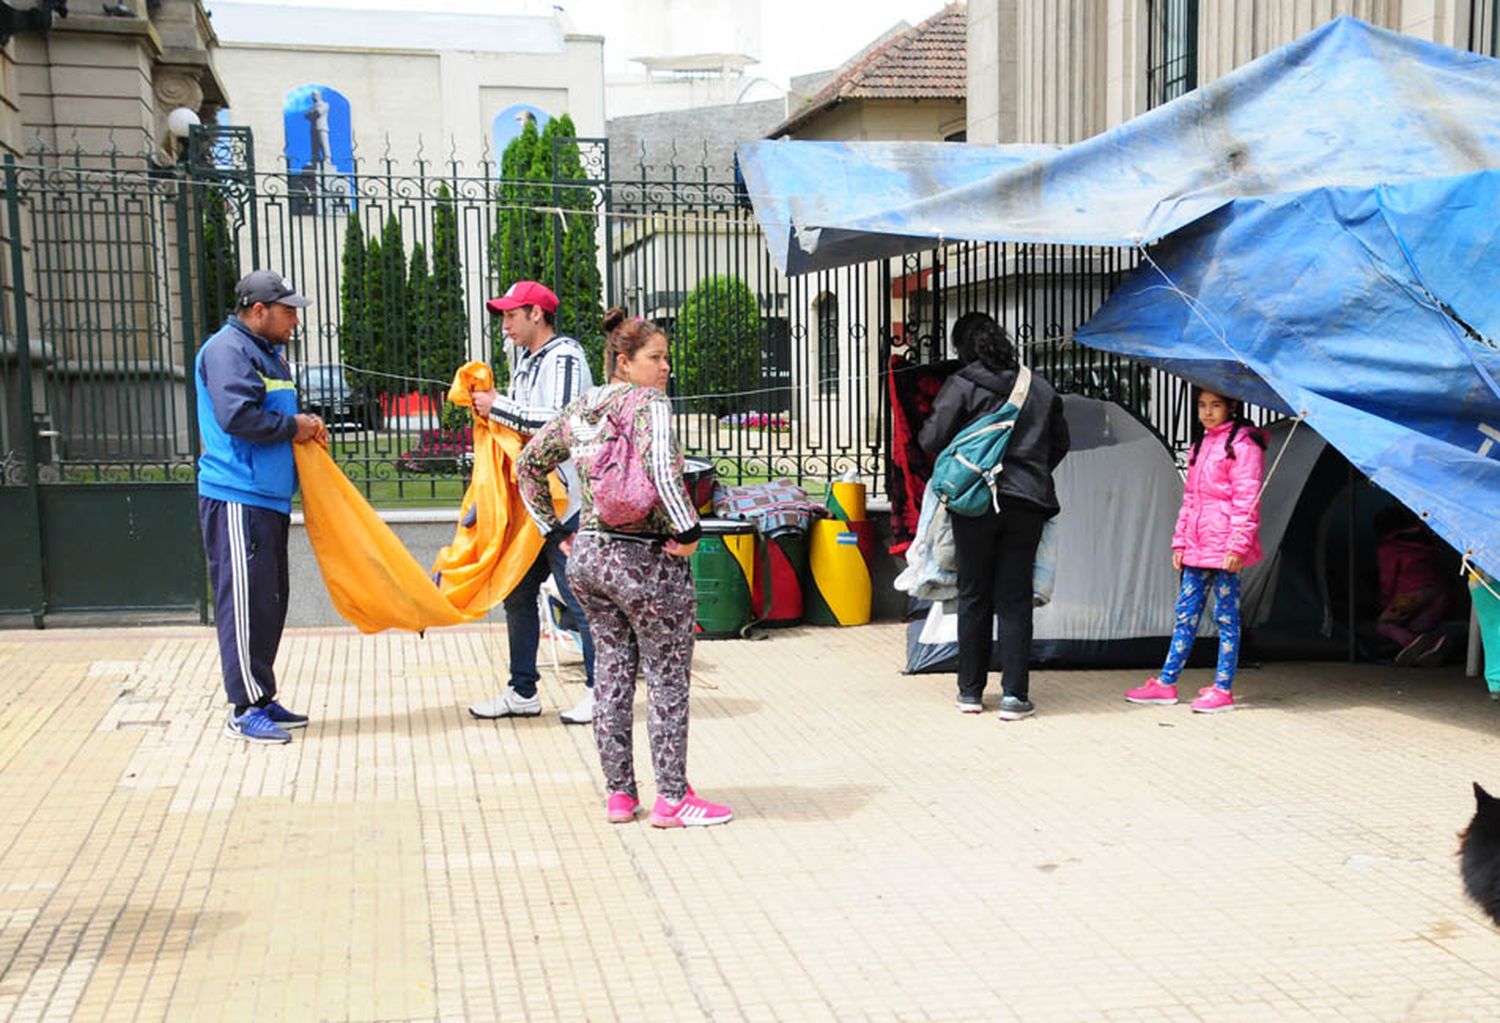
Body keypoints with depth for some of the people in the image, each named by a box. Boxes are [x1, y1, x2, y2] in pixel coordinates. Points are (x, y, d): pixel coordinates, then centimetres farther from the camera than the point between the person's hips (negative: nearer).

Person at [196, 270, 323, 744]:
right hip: (237, 499, -10)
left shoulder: (269, 353, 20)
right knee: (244, 601, -7)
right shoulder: (227, 349, -11)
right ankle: (245, 710, -2)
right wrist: (292, 427, -11)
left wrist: (304, 424, 8)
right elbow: (237, 416, -24)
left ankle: (263, 699, 22)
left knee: (269, 600, 13)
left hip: (270, 498, 10)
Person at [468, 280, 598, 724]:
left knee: (578, 596, -4)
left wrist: (499, 406, -16)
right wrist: (491, 405, 5)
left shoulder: (565, 358, -11)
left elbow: (559, 421, -24)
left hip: (564, 500, -10)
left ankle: (600, 691, 5)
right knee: (517, 594, 11)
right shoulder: (527, 360, 18)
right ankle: (522, 692, 20)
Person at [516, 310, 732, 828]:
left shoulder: (580, 409, 9)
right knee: (668, 677, 4)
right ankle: (672, 799, 11)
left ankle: (619, 794, 20)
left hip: (589, 554, 7)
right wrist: (689, 531, -20)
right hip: (646, 561, -7)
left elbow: (529, 464, 16)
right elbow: (663, 471, -30)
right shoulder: (650, 404, -13)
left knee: (613, 670, 14)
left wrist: (553, 530, 19)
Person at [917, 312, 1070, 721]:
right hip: (1027, 503, 3)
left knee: (973, 596, 9)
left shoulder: (962, 384, -5)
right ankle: (1014, 695, 2)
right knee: (1015, 599, 6)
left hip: (975, 501, -2)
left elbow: (932, 439, -7)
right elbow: (1060, 444, 18)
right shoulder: (1041, 388, 10)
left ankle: (970, 691, 16)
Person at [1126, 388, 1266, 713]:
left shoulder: (1243, 444, -7)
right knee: (1186, 614, 9)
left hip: (1224, 547, -8)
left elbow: (1246, 500, -12)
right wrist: (1180, 540, 17)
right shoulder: (1201, 445, 18)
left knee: (1226, 616, -1)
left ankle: (1223, 690, 3)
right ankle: (1166, 683, 13)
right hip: (1198, 547, 8)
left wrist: (1237, 545, -18)